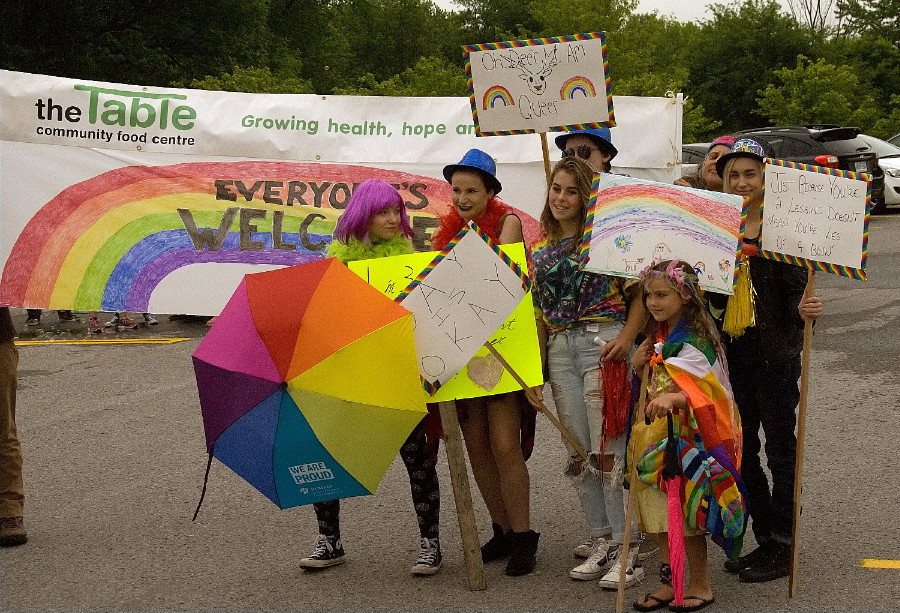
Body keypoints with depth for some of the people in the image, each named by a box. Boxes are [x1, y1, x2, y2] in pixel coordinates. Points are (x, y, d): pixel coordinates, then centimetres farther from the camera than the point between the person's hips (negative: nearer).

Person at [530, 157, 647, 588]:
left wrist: (628, 337, -15)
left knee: (608, 450, -9)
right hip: (560, 351, 6)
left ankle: (627, 550, -4)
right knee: (579, 454, 7)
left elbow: (640, 292, -3)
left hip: (602, 343, -6)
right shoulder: (540, 250, 15)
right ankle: (601, 542, 17)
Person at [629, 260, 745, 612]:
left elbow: (699, 395, -30)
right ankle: (669, 582, 23)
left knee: (684, 514, -1)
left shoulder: (692, 343, -18)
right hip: (658, 438, 8)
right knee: (661, 513, 11)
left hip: (686, 441, -8)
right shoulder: (659, 337, 10)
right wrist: (639, 366, 0)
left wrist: (671, 399, -51)